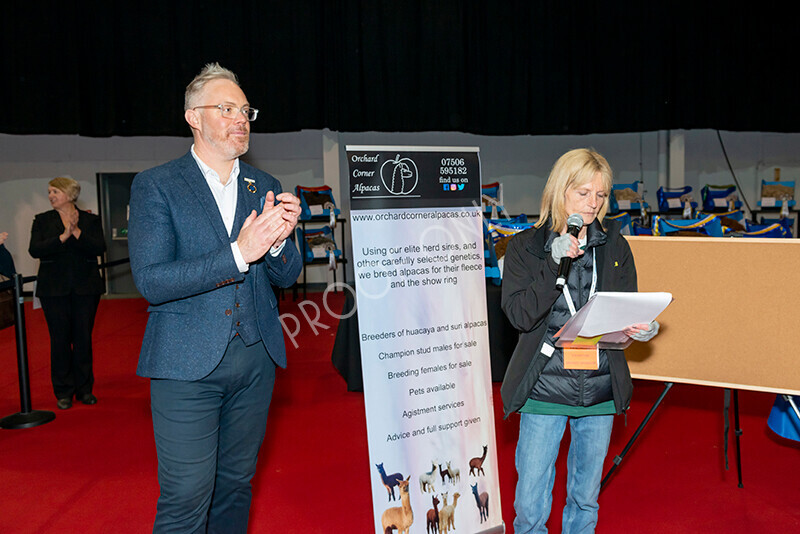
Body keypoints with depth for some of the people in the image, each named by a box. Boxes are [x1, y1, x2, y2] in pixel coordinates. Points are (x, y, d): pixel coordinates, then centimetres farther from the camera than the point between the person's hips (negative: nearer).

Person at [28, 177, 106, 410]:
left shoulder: (90, 220, 6)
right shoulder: (42, 220, 8)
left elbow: (100, 248, -7)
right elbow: (35, 250, -7)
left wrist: (77, 232, -17)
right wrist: (63, 236, -16)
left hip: (86, 287, 0)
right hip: (54, 289, 0)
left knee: (83, 338, 4)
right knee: (60, 339, 2)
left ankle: (84, 389, 16)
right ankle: (64, 392, 12)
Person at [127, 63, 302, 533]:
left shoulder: (265, 188, 9)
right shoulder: (156, 186, -4)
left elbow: (287, 277, 7)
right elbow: (150, 280, -14)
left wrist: (278, 241, -16)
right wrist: (238, 253, -24)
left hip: (256, 358, 5)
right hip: (187, 363, -4)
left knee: (237, 484, 17)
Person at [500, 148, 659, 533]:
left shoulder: (614, 246, 6)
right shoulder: (525, 246, -2)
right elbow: (519, 315, -13)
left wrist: (640, 328, -12)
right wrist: (555, 262, -21)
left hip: (600, 390, 3)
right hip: (545, 390, -3)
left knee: (586, 498, 18)